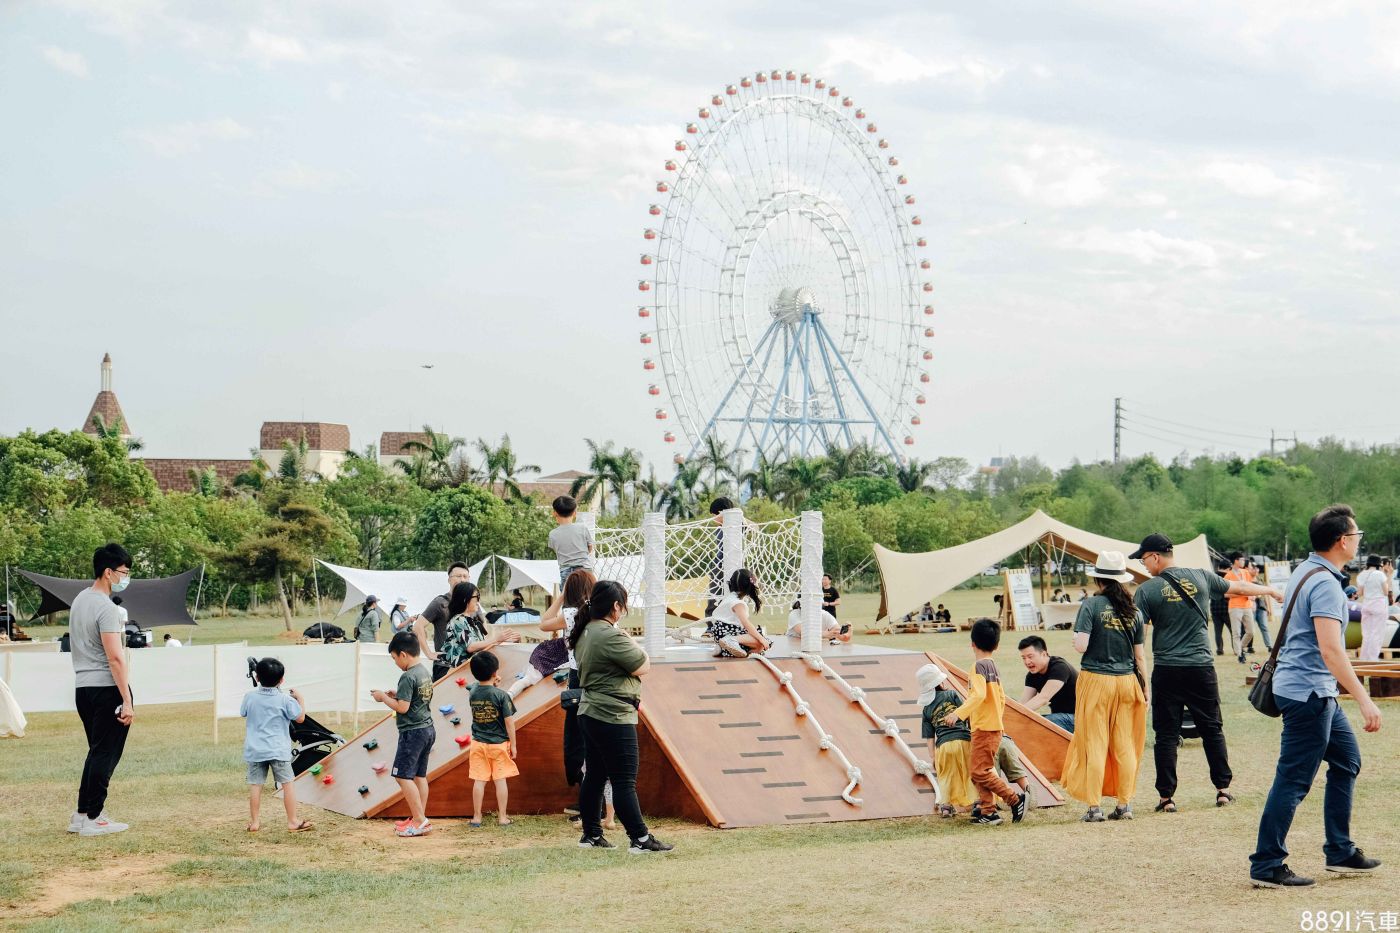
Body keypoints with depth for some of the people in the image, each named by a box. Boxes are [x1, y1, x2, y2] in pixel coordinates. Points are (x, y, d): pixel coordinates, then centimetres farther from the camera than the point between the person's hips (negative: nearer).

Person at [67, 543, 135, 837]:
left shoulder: (78, 601, 13)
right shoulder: (106, 608, -17)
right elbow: (115, 658, -21)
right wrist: (127, 701, -22)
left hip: (82, 687, 9)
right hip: (107, 688, -9)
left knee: (98, 752, 17)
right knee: (106, 755, -2)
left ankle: (82, 814, 18)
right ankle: (93, 818, 1)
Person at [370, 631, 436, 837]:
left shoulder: (408, 677, -18)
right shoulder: (425, 673, 10)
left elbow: (402, 707, -21)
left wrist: (384, 697, -7)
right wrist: (396, 695, 13)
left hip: (413, 732, -10)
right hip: (428, 729, 10)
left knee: (403, 776, -6)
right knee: (419, 775, 13)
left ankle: (419, 820, -8)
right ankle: (420, 819, 16)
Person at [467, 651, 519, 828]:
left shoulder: (473, 693, -3)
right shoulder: (501, 695, -15)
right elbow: (509, 722, -13)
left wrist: (494, 685, 11)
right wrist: (513, 745, -4)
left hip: (478, 743, 3)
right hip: (499, 744, -3)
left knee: (479, 780, 6)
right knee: (500, 780, 5)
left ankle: (476, 817, 11)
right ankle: (502, 817, 10)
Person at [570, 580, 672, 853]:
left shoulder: (584, 632, 10)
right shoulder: (611, 636, -21)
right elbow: (643, 667, -15)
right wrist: (632, 642, 0)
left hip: (590, 713, 10)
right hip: (613, 717, -10)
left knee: (594, 776, 15)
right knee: (625, 781, -6)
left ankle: (591, 835, 21)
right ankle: (640, 839, -4)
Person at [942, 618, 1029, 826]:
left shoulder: (980, 665, -14)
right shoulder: (993, 665, 14)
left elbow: (979, 694, -28)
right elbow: (1001, 698, 20)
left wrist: (958, 713, -33)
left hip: (984, 728, -10)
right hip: (993, 726, 10)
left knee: (979, 771, -9)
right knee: (978, 771, 12)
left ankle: (1017, 799, -7)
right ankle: (987, 811, 10)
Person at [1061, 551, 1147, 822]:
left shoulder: (1091, 605, -9)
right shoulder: (1134, 611, 3)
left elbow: (1081, 646, -16)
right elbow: (1139, 656, 7)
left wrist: (1076, 640, 7)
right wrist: (1145, 691, 15)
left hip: (1096, 680, -3)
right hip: (1127, 681, 4)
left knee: (1094, 744, 2)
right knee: (1125, 745, 9)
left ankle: (1094, 807, 2)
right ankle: (1124, 804, 13)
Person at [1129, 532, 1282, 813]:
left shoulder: (1147, 590, -6)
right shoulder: (1201, 577, 4)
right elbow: (1238, 588, 19)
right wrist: (1270, 590, 37)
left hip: (1166, 671, -2)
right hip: (1202, 667, 3)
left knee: (1166, 735, 3)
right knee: (1212, 730, 14)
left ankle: (1166, 797, 4)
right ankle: (1223, 790, 17)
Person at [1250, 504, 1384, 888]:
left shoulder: (1305, 572, 12)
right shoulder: (1326, 584, -19)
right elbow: (1330, 649, -28)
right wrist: (1364, 700, -29)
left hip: (1318, 693, 11)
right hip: (1308, 693, -11)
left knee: (1347, 761, 17)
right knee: (1294, 780, -6)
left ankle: (1341, 853, 22)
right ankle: (1267, 866, -2)